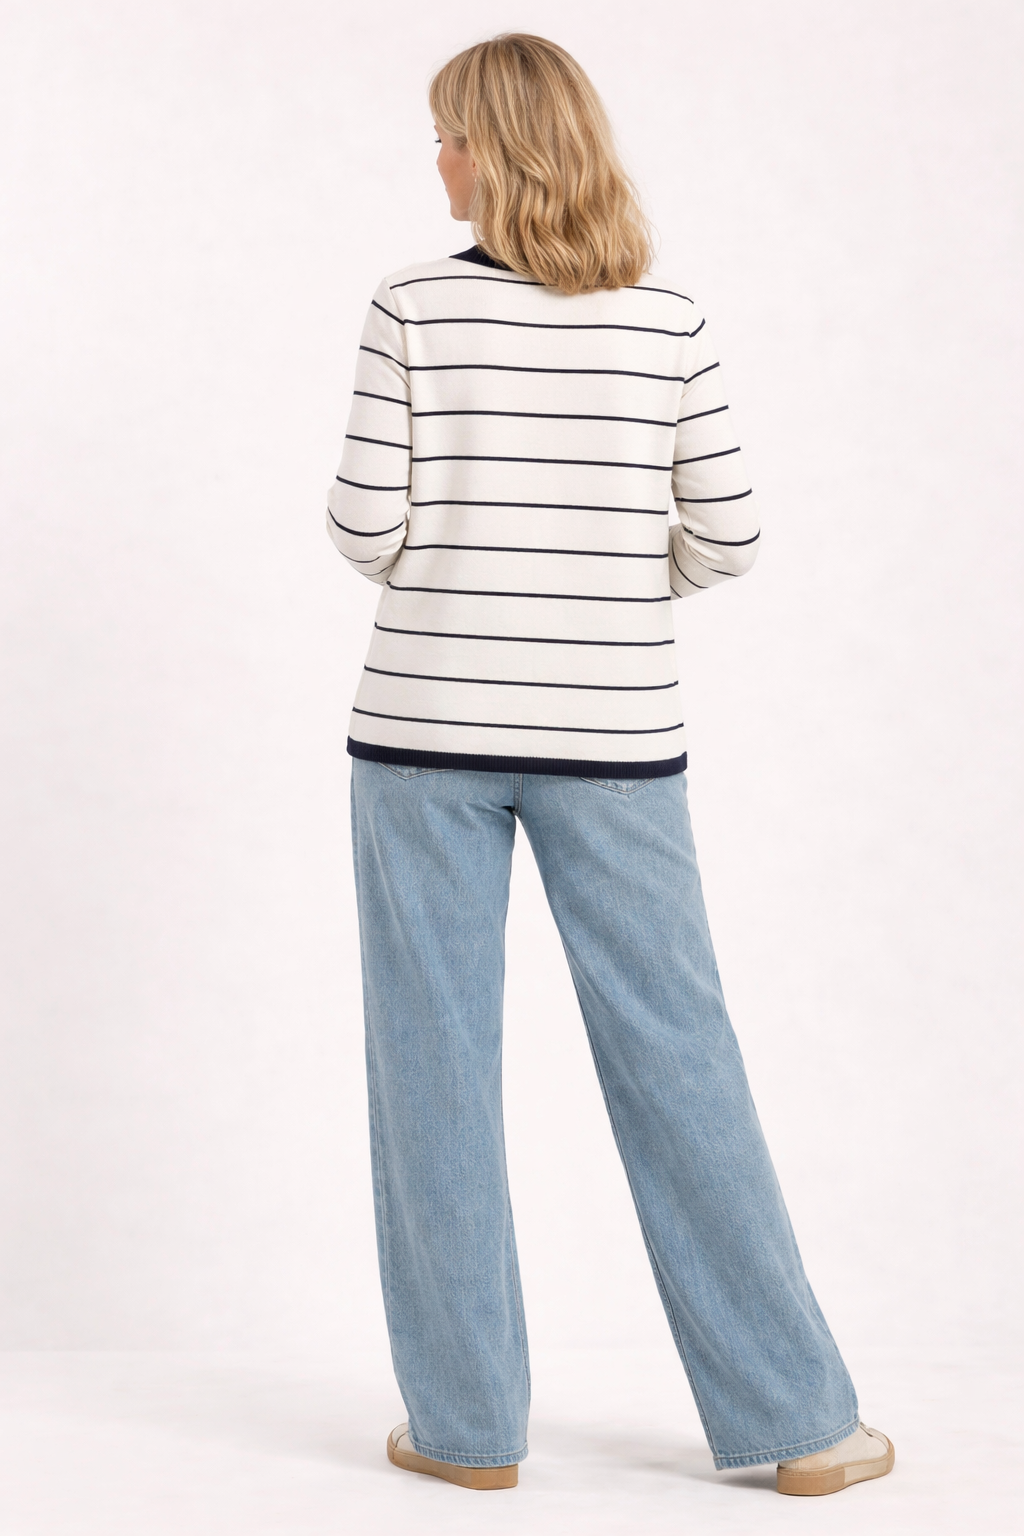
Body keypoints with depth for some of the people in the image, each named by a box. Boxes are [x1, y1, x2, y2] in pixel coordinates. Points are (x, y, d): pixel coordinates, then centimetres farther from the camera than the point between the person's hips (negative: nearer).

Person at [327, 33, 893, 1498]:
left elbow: (367, 523, -7)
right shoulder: (668, 320, 1)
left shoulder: (415, 307, -5)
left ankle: (466, 1418, 14)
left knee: (437, 1064, 8)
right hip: (609, 731, 2)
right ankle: (789, 1413, 13)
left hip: (430, 724, -1)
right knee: (675, 1055, 7)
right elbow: (727, 535, 1)